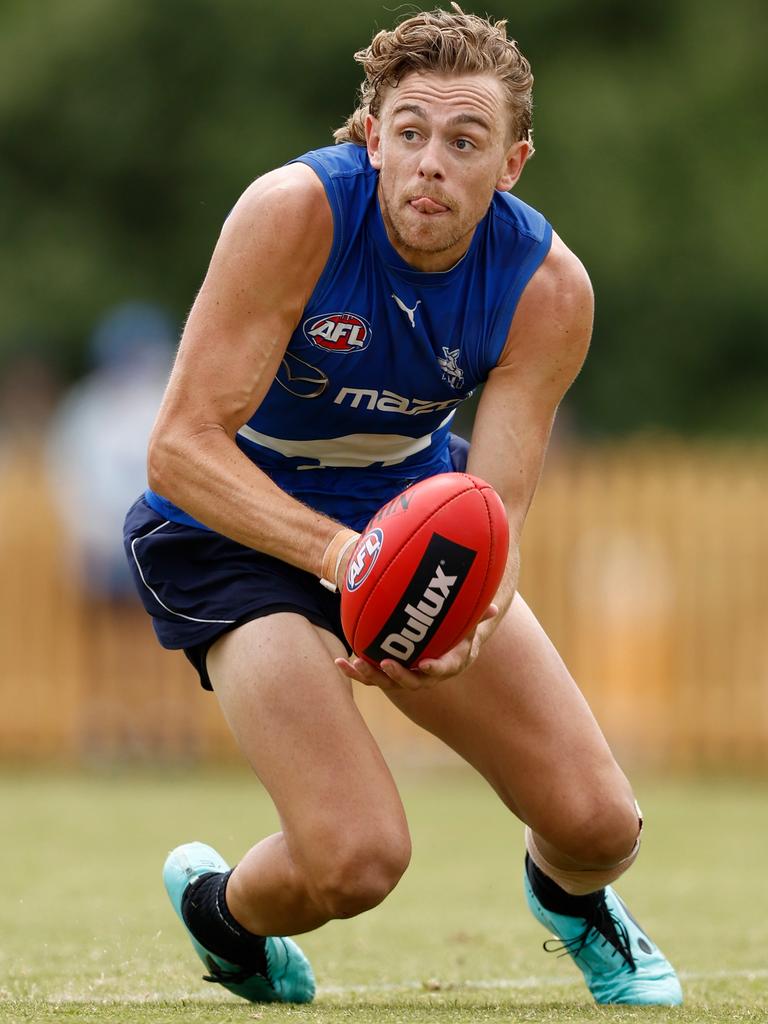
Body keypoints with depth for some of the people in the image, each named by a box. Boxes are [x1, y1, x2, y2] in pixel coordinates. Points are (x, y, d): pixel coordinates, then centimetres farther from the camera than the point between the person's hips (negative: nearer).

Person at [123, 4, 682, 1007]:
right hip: (237, 524, -4)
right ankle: (218, 907, 15)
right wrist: (334, 549, -46)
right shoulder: (295, 212, -30)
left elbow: (493, 511, -21)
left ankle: (570, 898, 36)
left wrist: (464, 632, -44)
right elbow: (181, 445, -31)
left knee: (597, 823, -4)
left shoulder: (548, 286, -19)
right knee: (357, 858, -22)